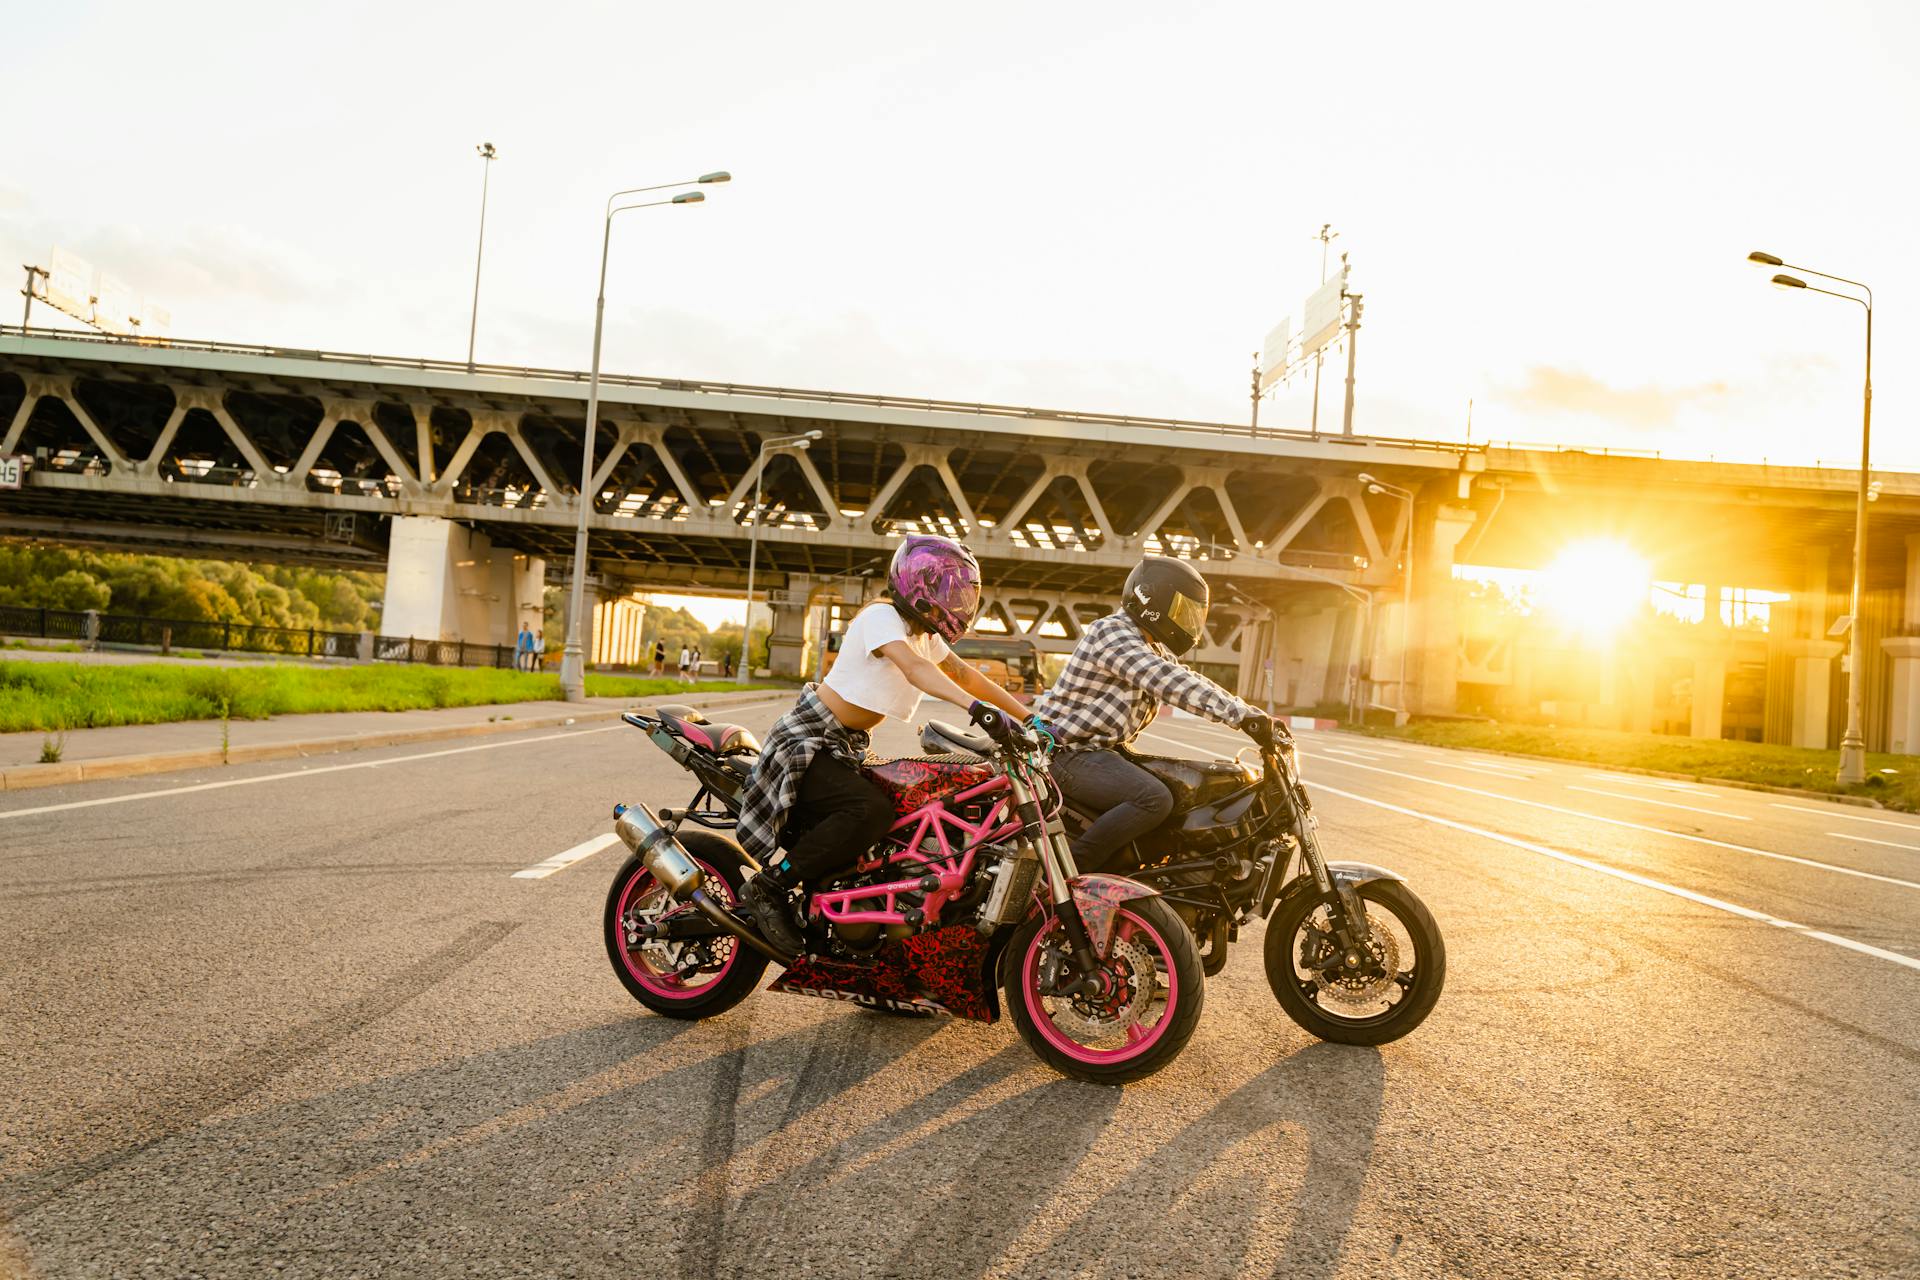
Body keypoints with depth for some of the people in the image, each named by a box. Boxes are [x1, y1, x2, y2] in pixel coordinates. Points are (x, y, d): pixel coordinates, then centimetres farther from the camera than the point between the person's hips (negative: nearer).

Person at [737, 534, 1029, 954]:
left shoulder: (924, 632, 10)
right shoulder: (882, 616, -18)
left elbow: (965, 675, 13)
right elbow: (913, 668, -35)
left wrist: (1027, 718, 5)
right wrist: (975, 707, -48)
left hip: (846, 747, 10)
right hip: (807, 742, -9)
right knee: (872, 810, -30)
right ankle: (768, 887, -17)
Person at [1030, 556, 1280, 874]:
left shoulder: (1153, 648, 17)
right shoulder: (1112, 633, -18)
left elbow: (1187, 680, 14)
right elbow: (1171, 683, -30)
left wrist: (1254, 714, 1)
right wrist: (1242, 714, -35)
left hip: (1106, 748, 11)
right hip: (1071, 753, -11)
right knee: (1155, 799, -29)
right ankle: (1069, 867, -24)